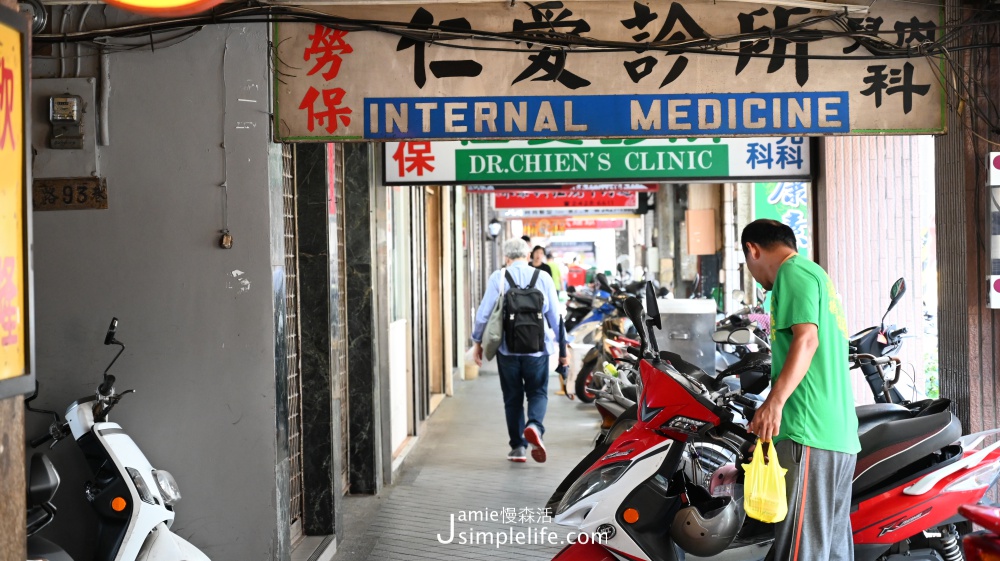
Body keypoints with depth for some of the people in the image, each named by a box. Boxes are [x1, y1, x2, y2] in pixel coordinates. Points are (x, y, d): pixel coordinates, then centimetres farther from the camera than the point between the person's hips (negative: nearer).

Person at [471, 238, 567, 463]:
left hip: (507, 347, 0)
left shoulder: (498, 278, -2)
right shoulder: (543, 278, 1)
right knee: (537, 392, 12)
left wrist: (478, 341, 9)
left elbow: (484, 313, -4)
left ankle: (518, 447, 13)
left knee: (512, 396, 12)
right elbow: (555, 315, 3)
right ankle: (534, 425, -17)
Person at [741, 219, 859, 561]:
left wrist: (775, 401, -27)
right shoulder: (818, 274, 26)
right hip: (842, 435, 10)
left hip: (809, 431, -10)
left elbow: (807, 338, -18)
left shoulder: (794, 271, -3)